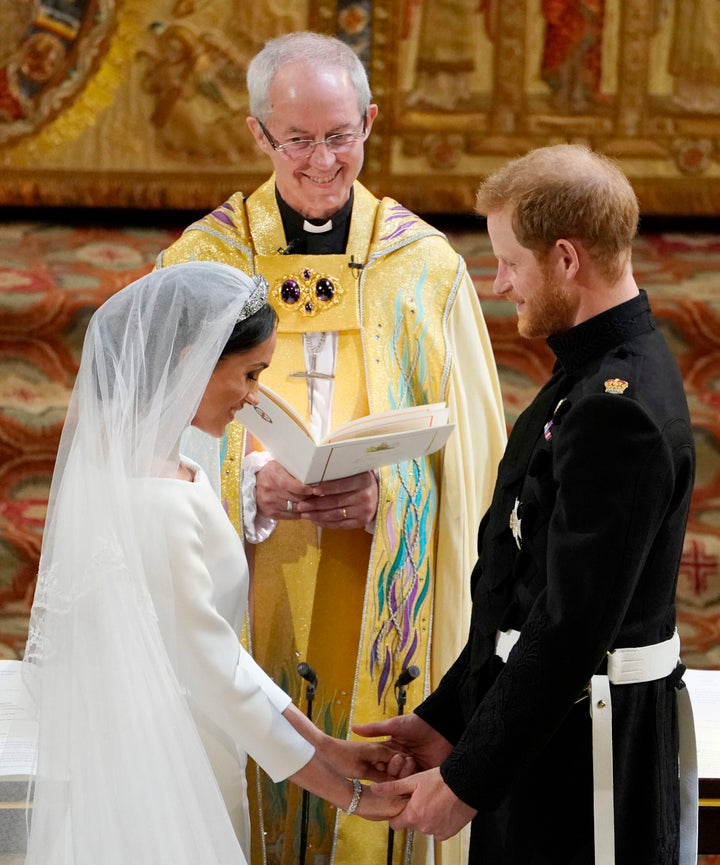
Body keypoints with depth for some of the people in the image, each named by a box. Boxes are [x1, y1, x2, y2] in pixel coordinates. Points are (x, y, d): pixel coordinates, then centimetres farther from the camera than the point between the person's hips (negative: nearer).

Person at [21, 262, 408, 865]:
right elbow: (217, 676, -21)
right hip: (157, 786, -9)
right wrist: (349, 795, -12)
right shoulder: (153, 502, -24)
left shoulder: (140, 465, 5)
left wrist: (323, 744, 6)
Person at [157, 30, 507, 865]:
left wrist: (385, 494, -16)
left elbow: (466, 451, 2)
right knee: (253, 794, 4)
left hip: (385, 610, 0)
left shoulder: (424, 268, 2)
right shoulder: (201, 263, 2)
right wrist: (253, 488, -17)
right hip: (246, 605, 0)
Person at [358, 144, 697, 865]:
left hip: (579, 746, -9)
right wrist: (447, 719, 13)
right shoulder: (597, 372, 10)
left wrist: (467, 780, -17)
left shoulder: (618, 411, -22)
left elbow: (573, 625, -24)